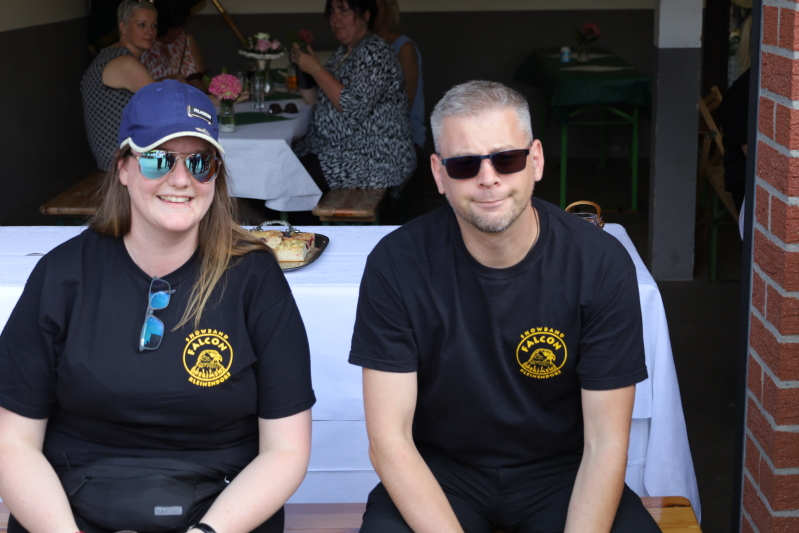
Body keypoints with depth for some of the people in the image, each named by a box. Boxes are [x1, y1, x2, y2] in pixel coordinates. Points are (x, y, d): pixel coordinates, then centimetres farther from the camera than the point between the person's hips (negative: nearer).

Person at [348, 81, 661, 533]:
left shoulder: (601, 263, -14)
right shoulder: (396, 264, -14)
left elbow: (605, 443, -12)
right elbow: (389, 439, -15)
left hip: (560, 470, 2)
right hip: (438, 471, -1)